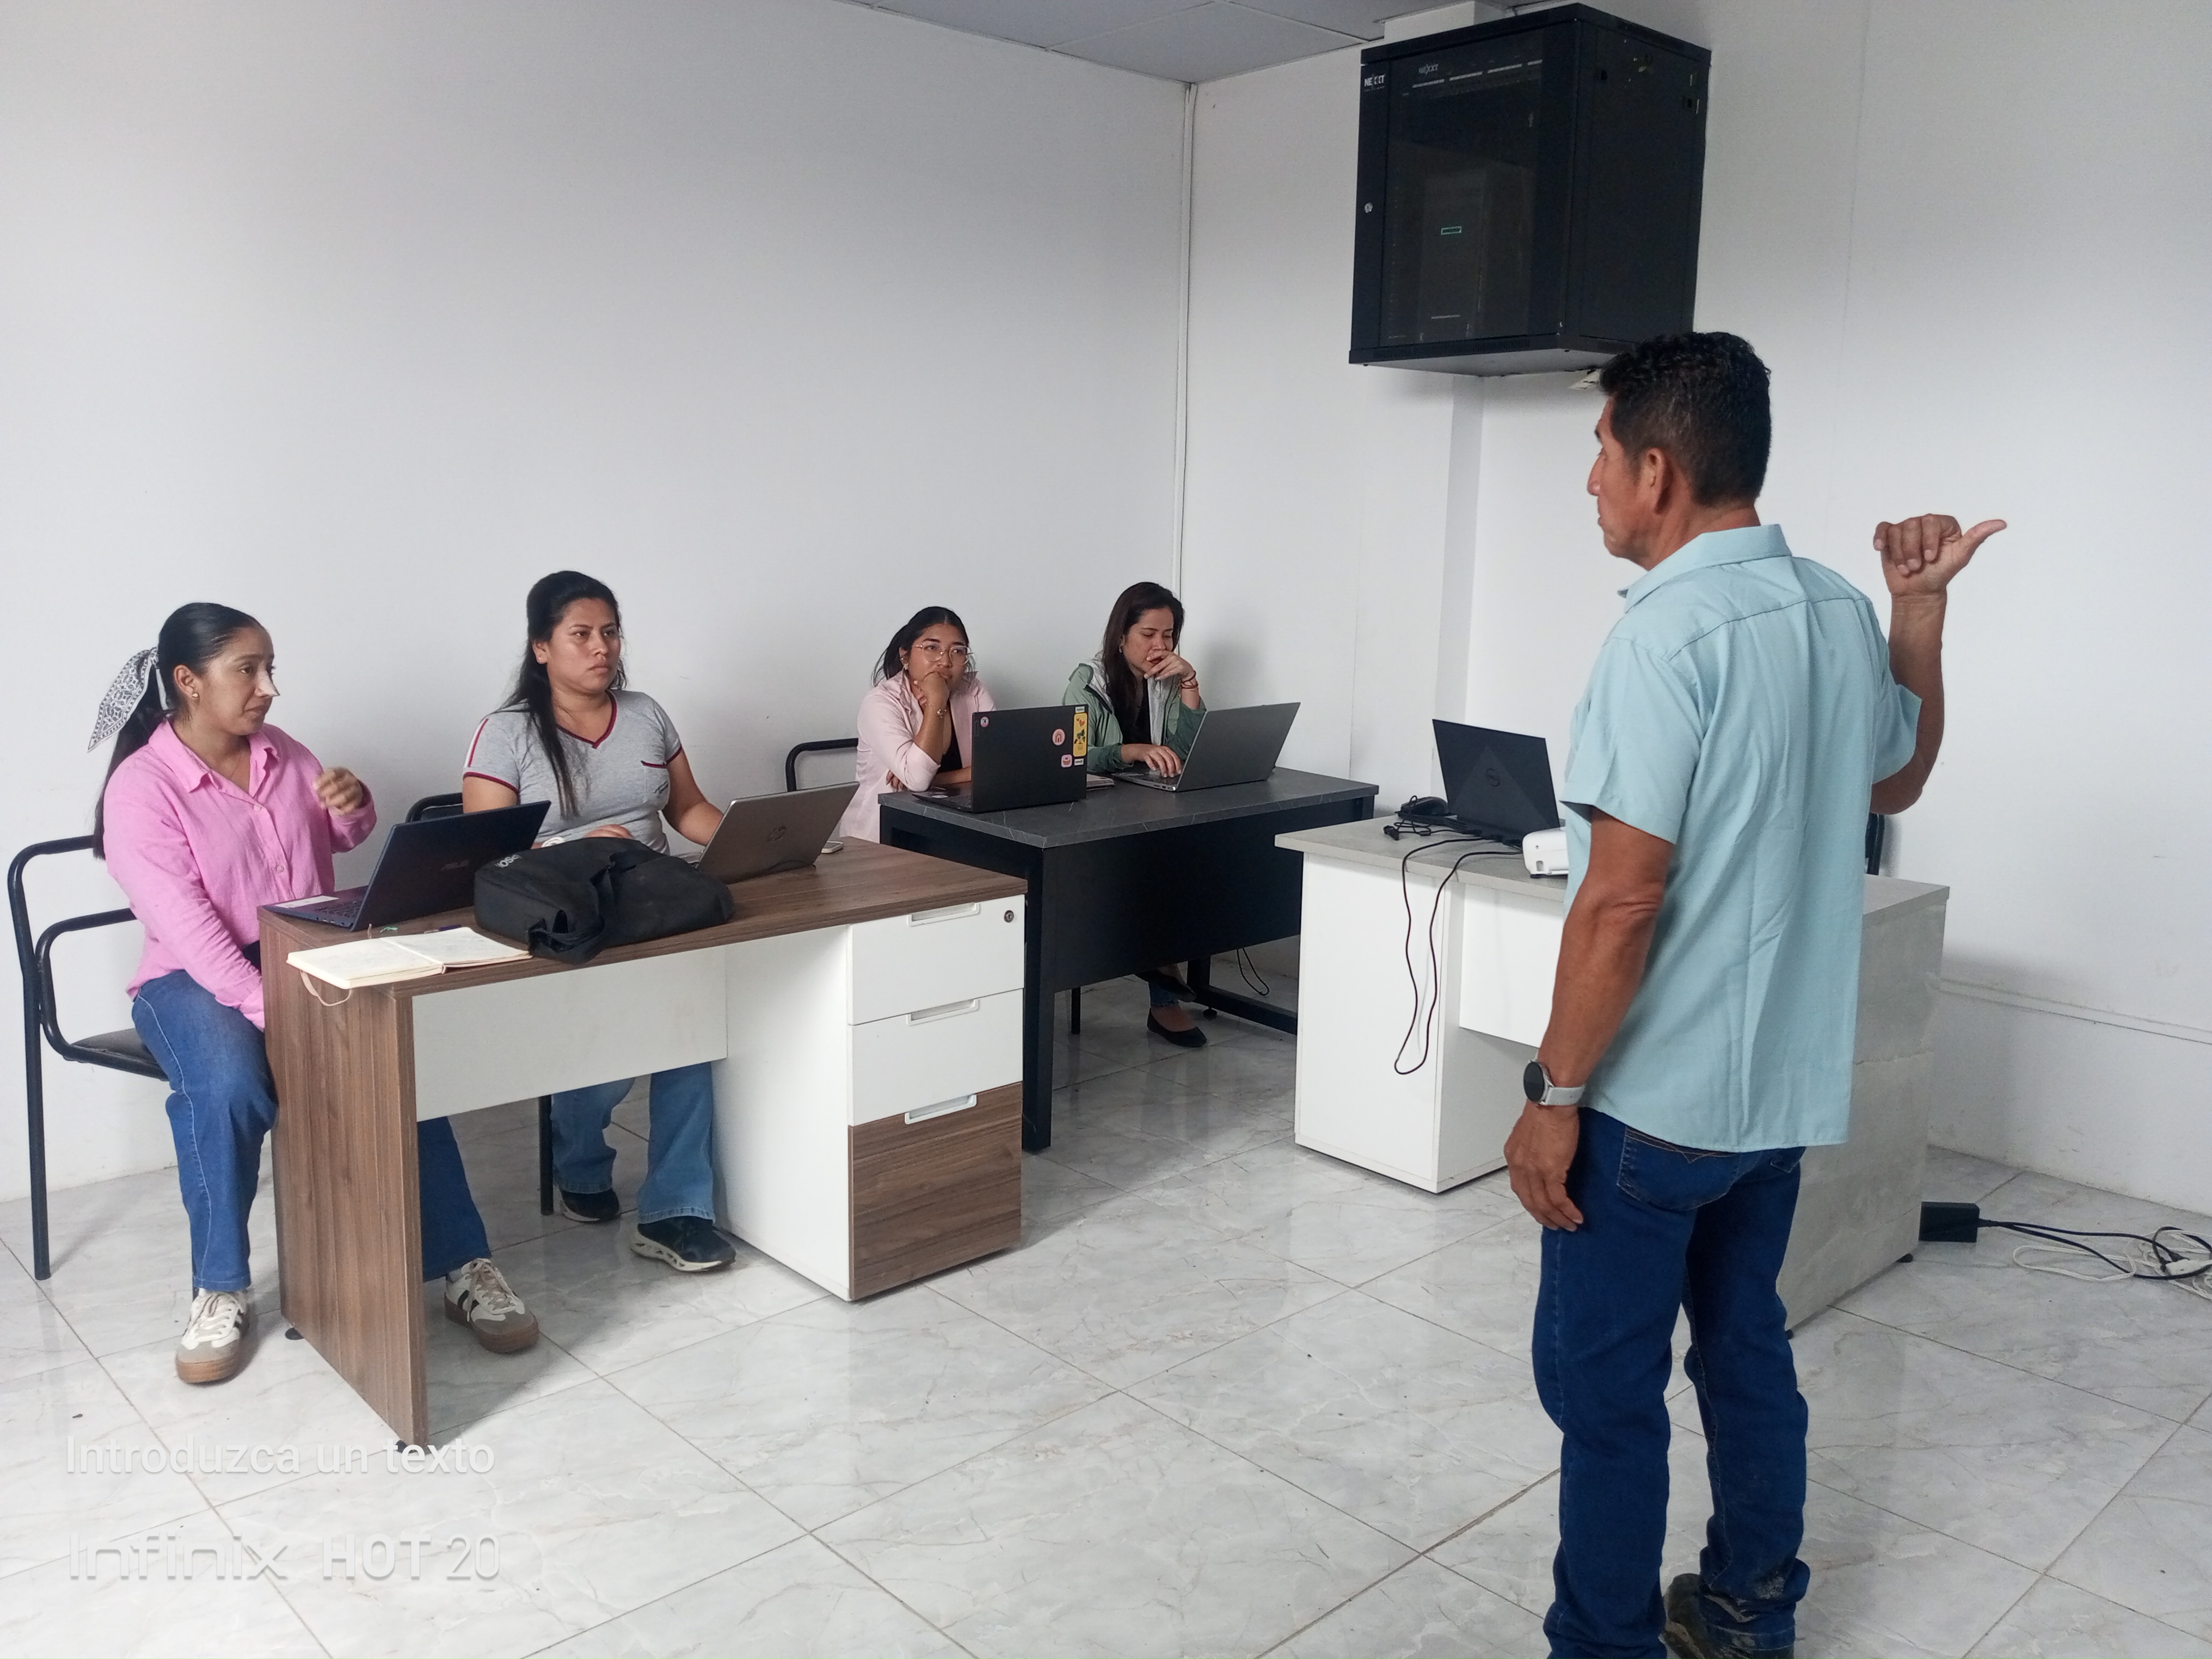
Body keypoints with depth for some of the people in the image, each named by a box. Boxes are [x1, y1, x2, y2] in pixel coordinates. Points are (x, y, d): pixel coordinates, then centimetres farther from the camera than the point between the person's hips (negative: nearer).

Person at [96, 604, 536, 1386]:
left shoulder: (283, 754, 6)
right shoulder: (140, 788, -12)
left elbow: (339, 842, 22)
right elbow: (185, 926, -21)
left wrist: (356, 808, -4)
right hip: (195, 977, -4)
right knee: (230, 1085, -35)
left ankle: (462, 1265, -17)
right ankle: (221, 1291, -13)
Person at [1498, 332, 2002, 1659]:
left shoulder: (1669, 636, -20)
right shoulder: (1841, 613, 4)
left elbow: (1622, 904, -23)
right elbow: (1898, 782, 23)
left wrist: (1557, 1096, -15)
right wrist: (1923, 610, 18)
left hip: (1656, 1096, -8)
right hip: (1786, 1083, 9)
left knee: (1604, 1387, 5)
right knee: (1748, 1349, 21)